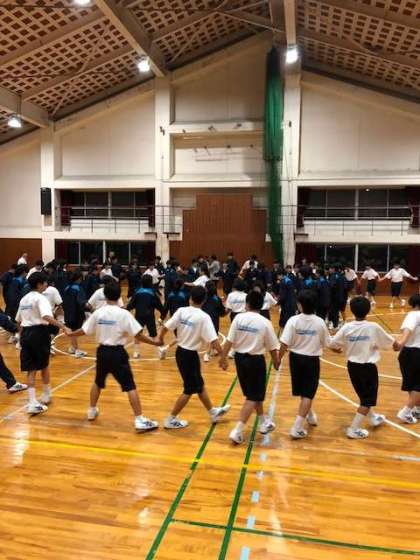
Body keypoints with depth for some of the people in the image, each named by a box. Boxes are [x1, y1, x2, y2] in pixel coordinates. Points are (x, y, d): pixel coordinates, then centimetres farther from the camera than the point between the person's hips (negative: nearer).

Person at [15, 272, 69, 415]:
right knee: (43, 366, 13)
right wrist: (63, 327, -35)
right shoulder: (40, 298, -11)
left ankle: (33, 403, -1)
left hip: (26, 333, 6)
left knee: (31, 369, 5)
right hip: (39, 333, -6)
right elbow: (47, 316, -28)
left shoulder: (24, 299, 14)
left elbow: (19, 320, 19)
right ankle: (46, 395, 31)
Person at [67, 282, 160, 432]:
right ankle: (139, 420, -4)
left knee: (98, 382, 27)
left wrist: (69, 334, 27)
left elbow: (83, 331, 7)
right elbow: (138, 335, -16)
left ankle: (92, 411, 42)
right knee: (130, 387, -3)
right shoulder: (123, 314, -12)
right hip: (117, 353, -5)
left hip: (102, 351, 5)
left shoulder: (98, 312, 0)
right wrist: (155, 342, -8)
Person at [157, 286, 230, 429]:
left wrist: (160, 340, 15)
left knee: (199, 384, 20)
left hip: (180, 352, 7)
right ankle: (171, 420, 17)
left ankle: (213, 412, 37)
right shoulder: (204, 317, -18)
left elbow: (165, 327, -5)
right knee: (190, 389, 11)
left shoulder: (181, 311, -5)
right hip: (190, 355, -7)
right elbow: (213, 341, -22)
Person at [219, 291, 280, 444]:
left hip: (240, 358, 4)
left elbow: (229, 341, -8)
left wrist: (223, 358, 3)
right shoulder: (265, 322, -11)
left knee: (254, 393, 21)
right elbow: (272, 347, -5)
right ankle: (237, 431, -1)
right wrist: (276, 362, 13)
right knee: (253, 397, 6)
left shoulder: (239, 318, -7)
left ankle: (264, 422, 38)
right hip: (256, 360, -4)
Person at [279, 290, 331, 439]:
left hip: (296, 358, 1)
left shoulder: (293, 320, -16)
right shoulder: (320, 322, -11)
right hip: (312, 360, -1)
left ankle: (310, 415, 46)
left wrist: (279, 358, -1)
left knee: (303, 391, 23)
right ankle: (297, 427, 0)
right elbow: (326, 343, 0)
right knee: (308, 393, 5)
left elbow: (285, 344, -17)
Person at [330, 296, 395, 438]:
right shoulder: (373, 327, -15)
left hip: (352, 366, 4)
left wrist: (339, 349, 16)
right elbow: (391, 342, -2)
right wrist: (397, 345, 22)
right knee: (368, 399, 9)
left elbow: (332, 344, -8)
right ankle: (354, 429, 6)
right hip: (368, 367, -4)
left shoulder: (347, 327, -9)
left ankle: (373, 418, 47)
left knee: (363, 395, 25)